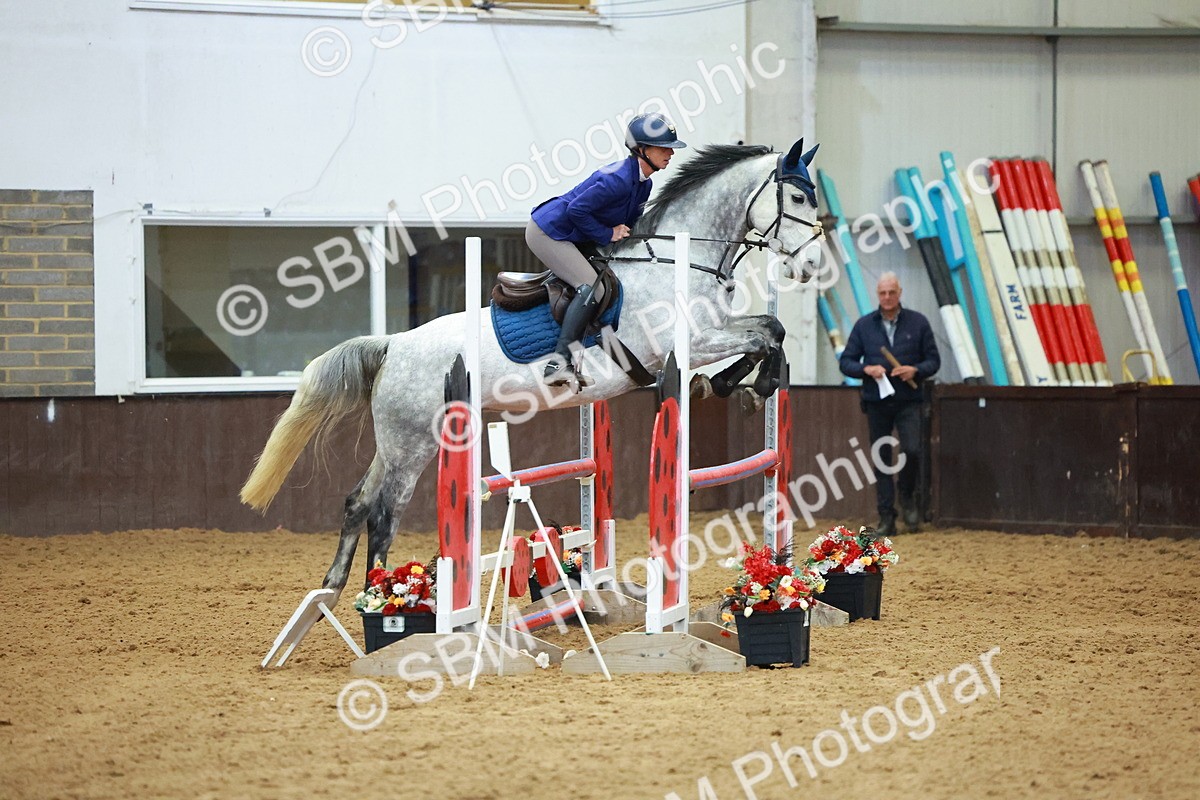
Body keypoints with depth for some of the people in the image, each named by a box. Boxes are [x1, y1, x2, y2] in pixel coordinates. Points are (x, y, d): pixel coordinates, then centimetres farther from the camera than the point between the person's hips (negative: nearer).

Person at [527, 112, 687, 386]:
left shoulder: (644, 184, 5)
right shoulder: (619, 179, -26)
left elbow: (627, 224, 16)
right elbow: (577, 210, -26)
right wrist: (607, 235, -19)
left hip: (567, 237, 11)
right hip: (547, 232, -11)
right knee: (592, 288, -21)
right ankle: (559, 363, -27)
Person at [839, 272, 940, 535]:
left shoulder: (918, 322, 3)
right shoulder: (864, 325, 5)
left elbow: (933, 360, 5)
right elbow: (846, 362, 6)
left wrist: (915, 370, -15)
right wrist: (866, 369, -14)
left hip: (908, 402, -1)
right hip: (876, 402, 1)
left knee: (912, 450, -17)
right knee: (881, 460, 3)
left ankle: (907, 497, 11)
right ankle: (886, 517, 6)